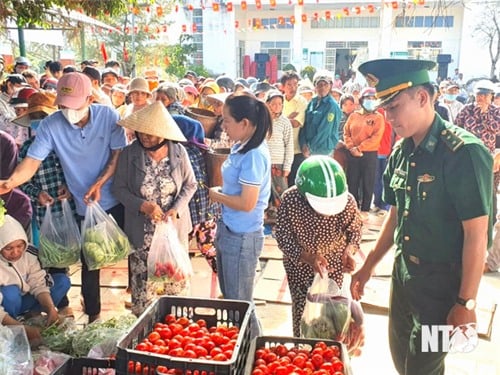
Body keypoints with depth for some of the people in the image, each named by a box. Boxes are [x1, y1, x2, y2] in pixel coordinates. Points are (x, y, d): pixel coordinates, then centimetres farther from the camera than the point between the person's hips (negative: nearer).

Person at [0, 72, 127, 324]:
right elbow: (32, 161, -19)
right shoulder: (50, 125, -13)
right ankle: (92, 315, 28)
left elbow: (119, 154, -8)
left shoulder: (108, 116, -13)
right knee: (89, 262, 11)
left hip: (117, 200, 0)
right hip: (85, 206, 0)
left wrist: (99, 183, -19)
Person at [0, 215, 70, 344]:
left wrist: (51, 309, -29)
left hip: (23, 301, 5)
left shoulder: (29, 253, -19)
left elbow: (38, 284, -14)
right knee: (10, 292, -36)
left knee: (63, 281, -8)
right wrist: (24, 329, -40)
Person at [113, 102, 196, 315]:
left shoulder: (178, 152, -7)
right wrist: (143, 205, -19)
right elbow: (119, 188, -4)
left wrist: (177, 209, -14)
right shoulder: (129, 154, -10)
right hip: (141, 231, -1)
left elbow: (190, 185, 2)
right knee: (141, 280, 10)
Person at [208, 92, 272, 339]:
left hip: (241, 237, -9)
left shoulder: (254, 155, -22)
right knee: (228, 298, 21)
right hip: (228, 231, 9)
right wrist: (220, 190, 0)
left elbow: (247, 203, -24)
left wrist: (216, 196, -9)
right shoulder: (240, 147, 5)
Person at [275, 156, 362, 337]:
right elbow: (283, 237, -20)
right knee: (301, 310, 7)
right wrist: (307, 256, -35)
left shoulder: (347, 200, -26)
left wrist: (349, 250, -26)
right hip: (299, 264, -1)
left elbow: (354, 229, -6)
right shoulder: (290, 200, -29)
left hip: (333, 266, 1)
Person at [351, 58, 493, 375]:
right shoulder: (401, 152, 2)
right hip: (404, 273, 7)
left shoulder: (463, 153, -21)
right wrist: (369, 265, 15)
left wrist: (466, 304, -17)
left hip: (442, 281, -7)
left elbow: (477, 235, -20)